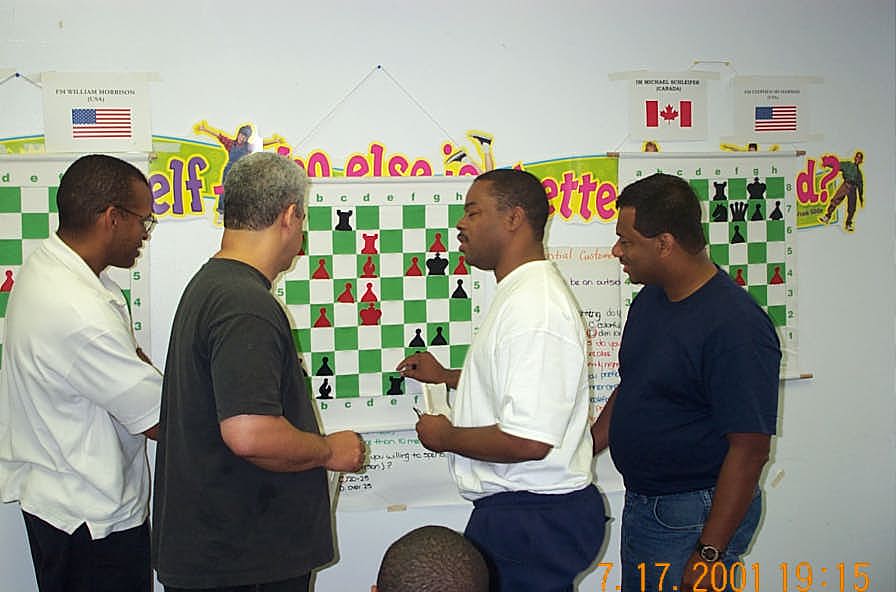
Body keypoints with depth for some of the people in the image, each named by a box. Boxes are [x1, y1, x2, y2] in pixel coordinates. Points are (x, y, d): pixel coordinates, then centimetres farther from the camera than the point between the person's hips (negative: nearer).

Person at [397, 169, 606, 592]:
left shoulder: (535, 309, -24)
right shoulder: (520, 294, 12)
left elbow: (528, 441, -30)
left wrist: (445, 437, -15)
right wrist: (445, 376, 31)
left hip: (533, 520, -10)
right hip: (510, 509, 10)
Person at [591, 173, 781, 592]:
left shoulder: (735, 325, -23)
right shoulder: (649, 298, 5)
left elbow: (750, 448, -24)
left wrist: (709, 554, -23)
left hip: (693, 516, -8)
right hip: (641, 504, 9)